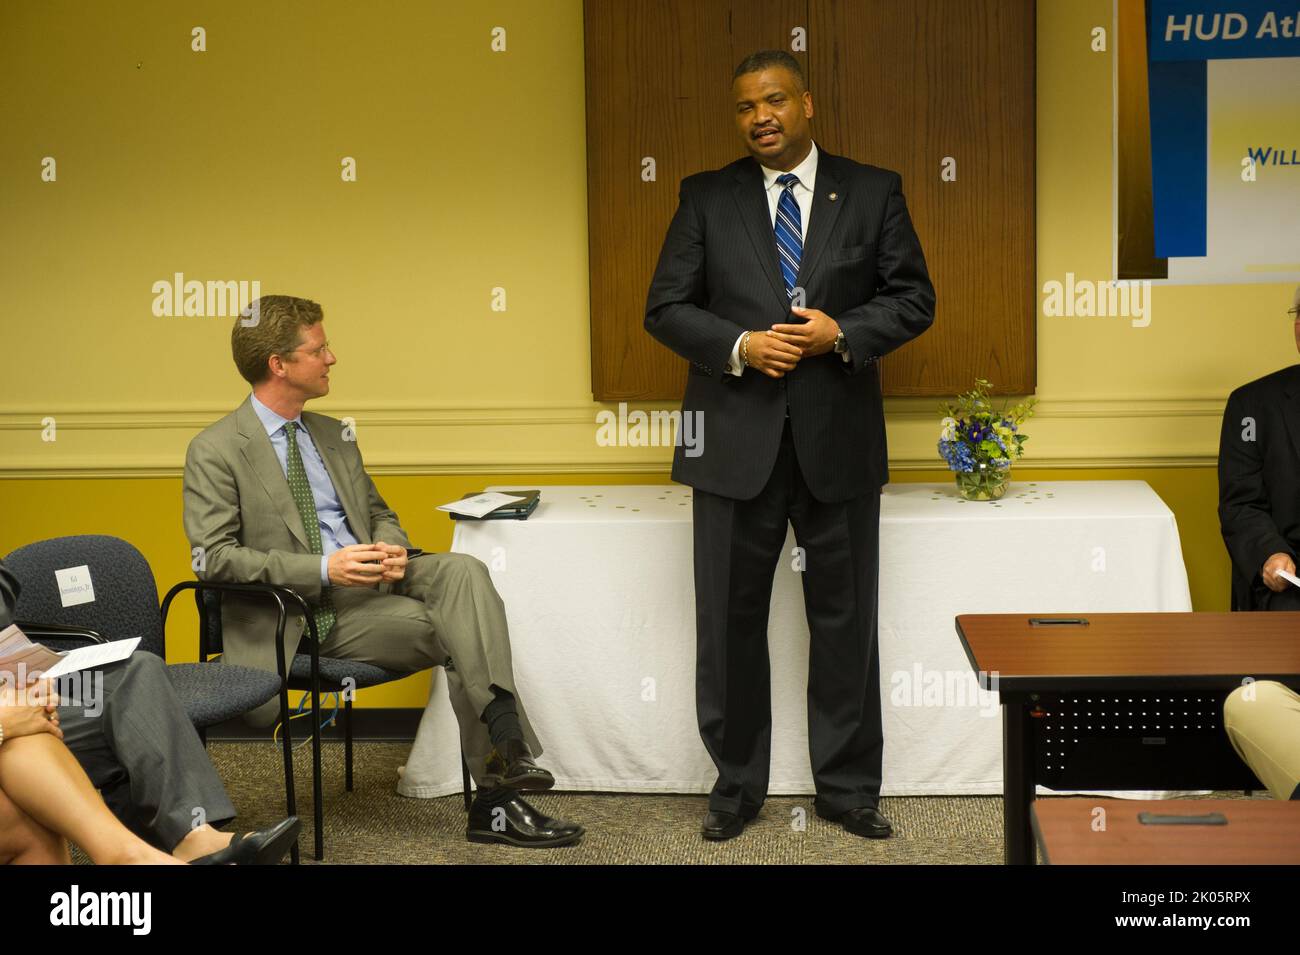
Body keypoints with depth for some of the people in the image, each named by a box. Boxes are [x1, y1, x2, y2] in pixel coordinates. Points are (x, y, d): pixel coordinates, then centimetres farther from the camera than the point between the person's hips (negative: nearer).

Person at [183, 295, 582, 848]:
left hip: (371, 583, 6)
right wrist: (323, 569, -21)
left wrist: (391, 549, -1)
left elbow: (378, 513, 27)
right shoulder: (214, 451, -3)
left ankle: (507, 748, -34)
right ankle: (496, 801, -23)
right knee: (458, 634, -26)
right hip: (302, 617, -6)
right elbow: (216, 557, -12)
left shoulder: (334, 436, 19)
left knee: (462, 571, -25)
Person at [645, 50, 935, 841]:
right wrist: (739, 347, -15)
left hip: (838, 438, 0)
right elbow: (667, 308, 2)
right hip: (737, 440, 0)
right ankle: (737, 786, 20)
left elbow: (914, 299, 3)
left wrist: (843, 333, -14)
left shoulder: (873, 192, 4)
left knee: (845, 620, 7)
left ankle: (848, 788, 20)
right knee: (731, 621, 6)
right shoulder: (706, 198, 5)